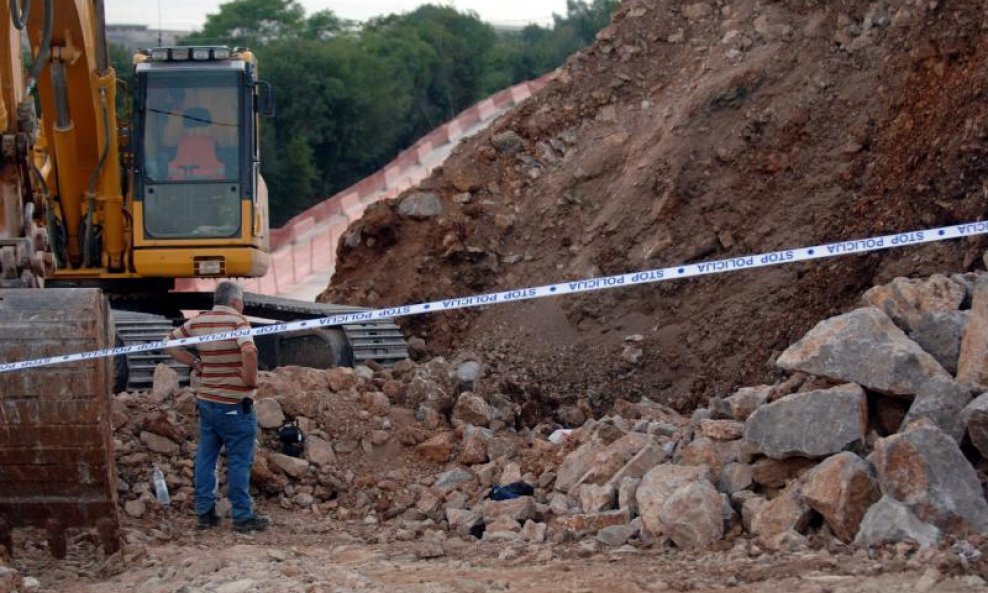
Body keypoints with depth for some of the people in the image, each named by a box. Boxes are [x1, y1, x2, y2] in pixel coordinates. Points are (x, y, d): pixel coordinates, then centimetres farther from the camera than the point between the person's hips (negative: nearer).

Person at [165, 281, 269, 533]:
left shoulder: (197, 323, 5)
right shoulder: (237, 321, -14)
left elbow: (170, 341, 15)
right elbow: (249, 351, -32)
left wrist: (193, 361, 10)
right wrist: (251, 379, -17)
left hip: (205, 401, 6)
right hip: (234, 405, -6)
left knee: (205, 456, 12)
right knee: (239, 460, 1)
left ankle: (205, 512, 17)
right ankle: (243, 516, 6)